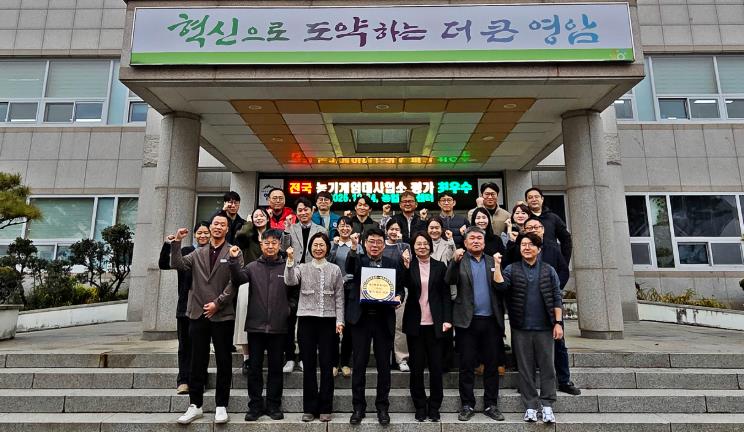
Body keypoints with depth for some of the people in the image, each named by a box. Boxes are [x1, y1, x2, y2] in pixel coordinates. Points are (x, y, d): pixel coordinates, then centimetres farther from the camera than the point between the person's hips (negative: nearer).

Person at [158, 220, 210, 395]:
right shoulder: (186, 252, 8)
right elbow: (163, 265, 2)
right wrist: (167, 245, -9)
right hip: (186, 306, 2)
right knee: (185, 344, 7)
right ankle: (183, 380, 14)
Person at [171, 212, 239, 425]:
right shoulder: (198, 253, 13)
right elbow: (177, 264, 1)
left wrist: (217, 303, -12)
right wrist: (176, 242, -7)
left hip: (222, 315, -3)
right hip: (198, 314, 3)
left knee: (223, 362, 5)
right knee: (197, 362, 10)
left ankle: (221, 406, 17)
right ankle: (195, 405, 22)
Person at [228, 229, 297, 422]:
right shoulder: (253, 267, 4)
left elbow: (294, 293, 7)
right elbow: (238, 280, -13)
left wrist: (289, 308, -5)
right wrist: (234, 261, -26)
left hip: (278, 327, 0)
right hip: (255, 326, 1)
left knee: (276, 368, 10)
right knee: (255, 368, 9)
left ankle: (273, 405, 22)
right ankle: (255, 406, 22)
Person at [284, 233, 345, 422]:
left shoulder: (335, 270, 6)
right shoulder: (302, 267, 7)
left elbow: (339, 298, 5)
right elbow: (290, 281, -13)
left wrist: (339, 320, -3)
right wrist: (290, 260, -22)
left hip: (328, 320, 0)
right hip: (306, 319, 0)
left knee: (326, 365, 3)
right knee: (308, 364, 6)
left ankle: (325, 408, 15)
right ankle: (309, 408, 17)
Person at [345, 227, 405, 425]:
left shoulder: (393, 264, 9)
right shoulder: (358, 260, 6)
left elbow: (400, 288, 11)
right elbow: (349, 268, -17)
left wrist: (399, 297, -11)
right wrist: (353, 247, -32)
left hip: (384, 319, 1)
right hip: (361, 318, 0)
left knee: (384, 364, 7)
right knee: (359, 364, 6)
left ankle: (382, 407, 22)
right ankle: (358, 407, 19)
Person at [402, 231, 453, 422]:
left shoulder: (440, 267, 5)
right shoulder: (408, 267, 3)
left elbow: (446, 295, 4)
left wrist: (447, 319, -4)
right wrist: (405, 267, -18)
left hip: (435, 324, 0)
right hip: (414, 323, 0)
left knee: (436, 367, 6)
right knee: (416, 367, 7)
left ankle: (434, 407, 22)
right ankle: (420, 406, 22)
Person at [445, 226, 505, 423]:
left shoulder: (492, 261, 11)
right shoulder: (459, 261, 3)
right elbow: (449, 281, -13)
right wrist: (455, 261, -25)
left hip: (491, 320, 3)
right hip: (467, 321, -2)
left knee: (492, 365, 9)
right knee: (466, 365, 5)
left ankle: (491, 405, 22)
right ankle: (467, 405, 17)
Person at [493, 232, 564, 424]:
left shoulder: (549, 270, 5)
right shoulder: (512, 269, 4)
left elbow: (556, 298, 3)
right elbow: (501, 285, -13)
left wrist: (558, 323, -2)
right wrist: (497, 265, -20)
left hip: (544, 327, 0)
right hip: (521, 328, 0)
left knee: (547, 366, 5)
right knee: (525, 368, 7)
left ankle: (547, 405, 17)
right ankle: (530, 406, 18)